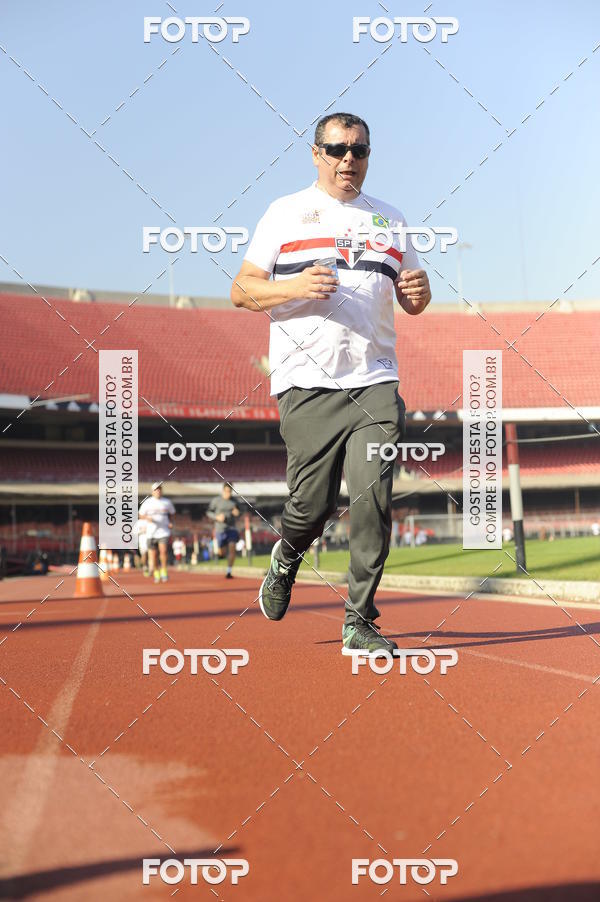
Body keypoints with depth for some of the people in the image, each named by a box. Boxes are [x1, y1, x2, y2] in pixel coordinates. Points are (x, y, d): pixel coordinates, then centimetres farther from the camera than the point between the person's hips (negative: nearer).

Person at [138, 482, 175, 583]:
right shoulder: (147, 502, 2)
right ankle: (156, 573, 20)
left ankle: (163, 571, -5)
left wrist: (169, 523, 5)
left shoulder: (167, 502, 6)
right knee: (152, 554, 2)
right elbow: (140, 515, 8)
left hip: (163, 531, -1)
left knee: (163, 550, -20)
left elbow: (172, 513, 22)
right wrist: (147, 518, -13)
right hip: (151, 532, 1)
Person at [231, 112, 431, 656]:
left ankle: (359, 622, -2)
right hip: (308, 382, -2)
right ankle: (286, 559, 30)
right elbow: (241, 291, 4)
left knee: (374, 495, -10)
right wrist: (296, 287, -14)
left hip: (375, 381, 2)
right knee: (314, 503, -4)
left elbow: (411, 304, 23)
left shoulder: (390, 220, 18)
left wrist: (419, 291, -1)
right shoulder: (286, 213, 9)